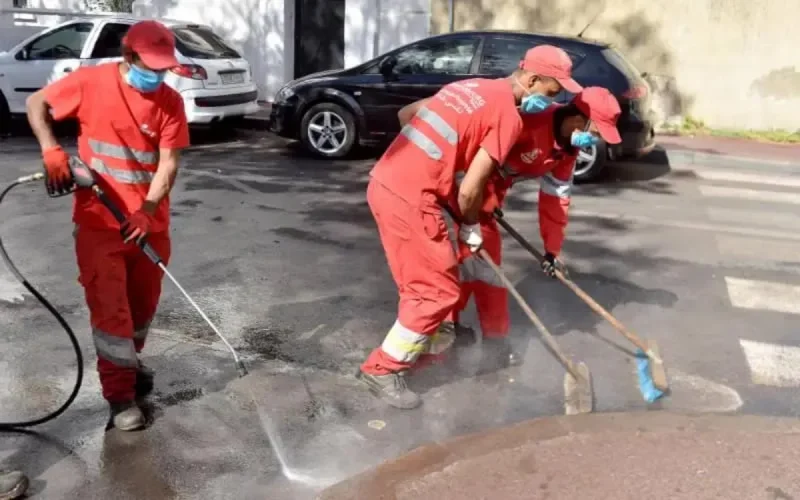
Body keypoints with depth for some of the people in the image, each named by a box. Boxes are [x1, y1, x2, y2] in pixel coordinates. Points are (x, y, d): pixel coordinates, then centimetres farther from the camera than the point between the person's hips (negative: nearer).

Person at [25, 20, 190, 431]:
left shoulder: (170, 102, -5)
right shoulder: (90, 82, -8)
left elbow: (168, 162, -9)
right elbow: (35, 104, 4)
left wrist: (147, 211, -22)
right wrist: (51, 150, -12)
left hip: (149, 222, 3)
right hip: (98, 222, -2)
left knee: (143, 304, 16)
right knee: (109, 309, -2)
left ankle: (128, 364, 42)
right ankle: (121, 396, 8)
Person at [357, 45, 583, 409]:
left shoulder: (472, 87, 16)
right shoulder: (509, 114, -8)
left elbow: (406, 114, 24)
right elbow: (469, 189, -12)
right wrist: (470, 227, 6)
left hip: (385, 181, 9)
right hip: (410, 197, -9)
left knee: (424, 278, 24)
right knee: (439, 290, 4)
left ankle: (424, 338, 43)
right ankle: (383, 369, 13)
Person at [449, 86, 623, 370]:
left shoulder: (568, 146, 0)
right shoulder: (529, 122, -30)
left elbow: (555, 196, 8)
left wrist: (552, 250, 11)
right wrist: (474, 218, -26)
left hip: (492, 186, 10)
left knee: (473, 253, 17)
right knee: (483, 253, -9)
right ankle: (495, 341, 3)